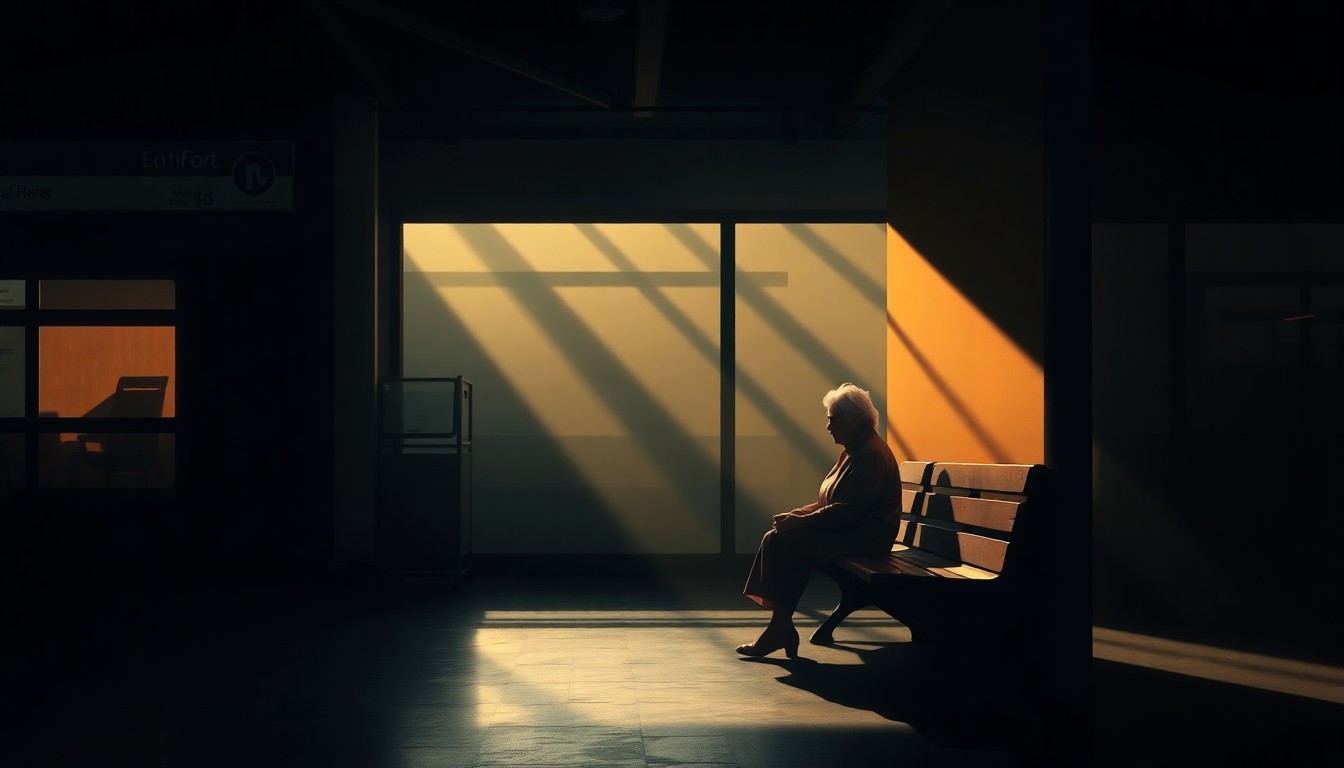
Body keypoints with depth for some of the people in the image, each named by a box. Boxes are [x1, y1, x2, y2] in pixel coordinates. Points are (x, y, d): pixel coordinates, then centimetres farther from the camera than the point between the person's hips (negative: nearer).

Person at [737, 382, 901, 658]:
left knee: (786, 541, -22)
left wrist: (800, 521, -19)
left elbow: (849, 510, -23)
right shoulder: (854, 449, 17)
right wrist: (799, 513, 5)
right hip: (848, 529, 10)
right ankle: (779, 627, -14)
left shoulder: (871, 454, -16)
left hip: (863, 536, -10)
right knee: (776, 539, -7)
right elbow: (830, 501, 22)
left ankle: (781, 628, -15)